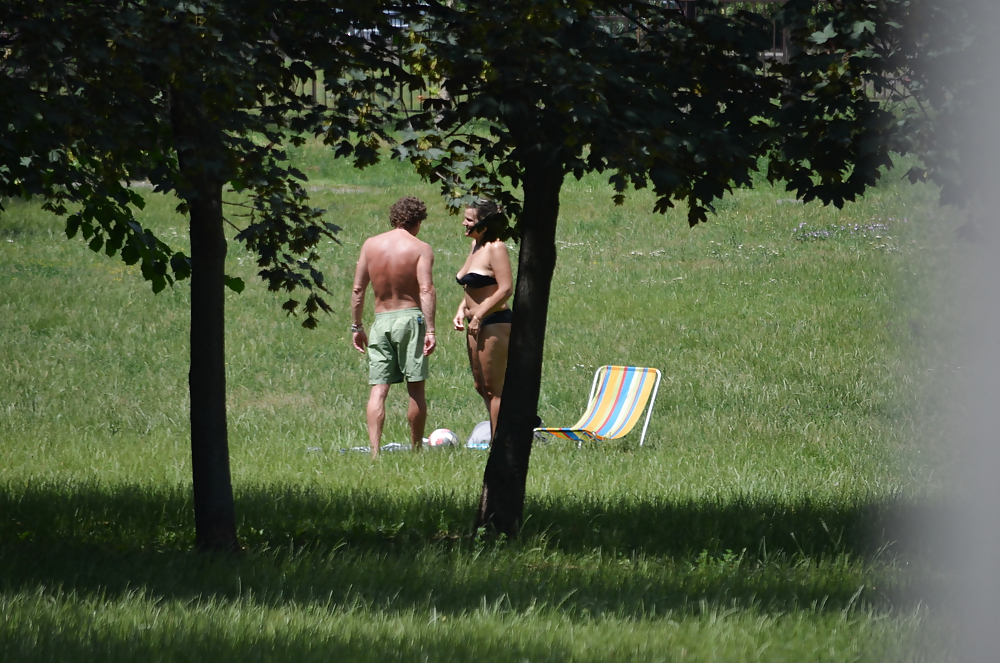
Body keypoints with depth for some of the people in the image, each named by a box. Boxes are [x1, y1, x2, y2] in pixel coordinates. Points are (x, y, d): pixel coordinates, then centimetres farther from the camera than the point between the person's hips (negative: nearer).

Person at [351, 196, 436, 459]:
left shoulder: (371, 245, 5)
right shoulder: (420, 249, -4)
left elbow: (358, 289, 6)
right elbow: (426, 290, -14)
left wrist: (356, 326, 13)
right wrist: (430, 330, -16)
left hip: (381, 319, 3)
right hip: (409, 318, -3)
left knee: (378, 390, 0)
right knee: (415, 389, 6)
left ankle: (374, 451, -11)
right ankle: (416, 450, 12)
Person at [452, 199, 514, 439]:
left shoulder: (495, 248, -14)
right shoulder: (476, 245, 13)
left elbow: (506, 289, -22)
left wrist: (478, 316, -18)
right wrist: (462, 310, 9)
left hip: (495, 323, -10)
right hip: (477, 325, 10)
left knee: (493, 389, -4)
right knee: (481, 386, 14)